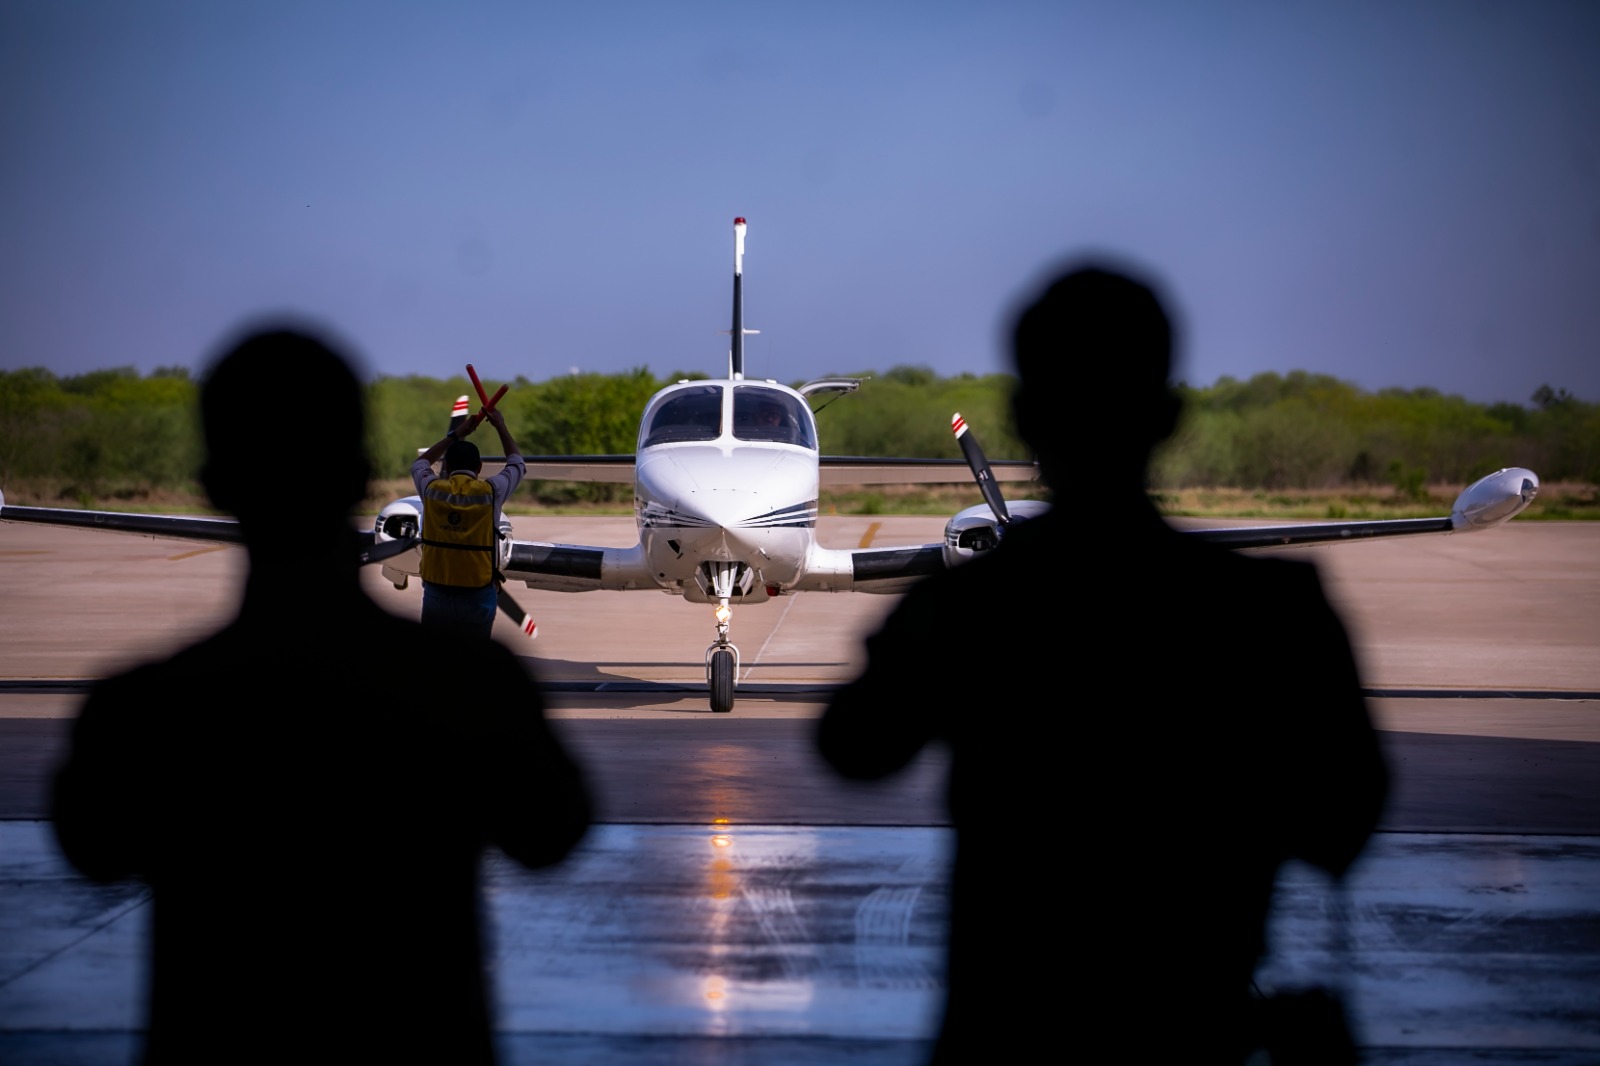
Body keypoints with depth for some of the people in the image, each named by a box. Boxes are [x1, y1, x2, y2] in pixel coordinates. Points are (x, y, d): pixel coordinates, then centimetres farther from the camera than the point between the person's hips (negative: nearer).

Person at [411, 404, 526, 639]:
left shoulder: (433, 490, 0)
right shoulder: (491, 491, -4)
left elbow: (420, 463, 25)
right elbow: (517, 463, 18)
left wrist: (456, 435, 30)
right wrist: (501, 427, 30)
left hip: (436, 594, 1)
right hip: (477, 597, -1)